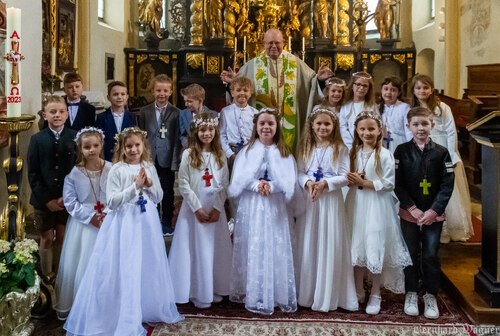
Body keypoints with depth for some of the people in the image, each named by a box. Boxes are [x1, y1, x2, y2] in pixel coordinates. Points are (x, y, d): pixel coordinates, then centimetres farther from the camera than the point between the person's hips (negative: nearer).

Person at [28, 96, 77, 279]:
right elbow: (33, 173, -4)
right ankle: (47, 276, 21)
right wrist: (47, 199, -11)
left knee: (62, 238, 10)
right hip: (44, 200, 0)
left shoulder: (75, 138, -3)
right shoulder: (37, 139, -1)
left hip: (68, 199, 0)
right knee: (47, 239, 8)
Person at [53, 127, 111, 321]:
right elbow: (70, 202, -7)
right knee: (79, 264, 5)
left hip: (108, 222, 1)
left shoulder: (111, 169, -6)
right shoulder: (74, 173, -8)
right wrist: (90, 216, -15)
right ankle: (69, 304, 22)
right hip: (83, 223, -1)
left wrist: (108, 215, -15)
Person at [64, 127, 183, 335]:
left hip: (147, 223, 5)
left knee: (148, 267, 14)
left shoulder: (149, 168, 6)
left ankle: (149, 310, 31)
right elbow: (112, 202, -14)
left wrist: (149, 185, -10)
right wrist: (135, 186, -20)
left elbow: (158, 198, 10)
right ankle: (125, 317, 10)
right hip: (124, 224, -5)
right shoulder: (117, 170, -8)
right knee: (125, 269, -2)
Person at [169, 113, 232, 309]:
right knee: (197, 250, 0)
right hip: (194, 209, -3)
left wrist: (217, 208, -6)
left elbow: (225, 184, 4)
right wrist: (197, 208, -11)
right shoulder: (188, 154, -3)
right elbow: (183, 185, -7)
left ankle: (215, 289, 20)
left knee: (215, 250, 8)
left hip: (216, 210, 3)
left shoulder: (220, 155, 7)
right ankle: (198, 292, 9)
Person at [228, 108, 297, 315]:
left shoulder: (284, 153, 7)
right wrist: (256, 185, -20)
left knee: (275, 250, 1)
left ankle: (278, 295, 10)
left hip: (274, 207, 1)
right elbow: (238, 180, -4)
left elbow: (288, 182, -4)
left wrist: (271, 186, -21)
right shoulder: (246, 151, 5)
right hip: (250, 206, 0)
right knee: (252, 250, 2)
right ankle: (253, 296, 11)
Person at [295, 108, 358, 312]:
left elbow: (344, 177, -5)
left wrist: (325, 183, -19)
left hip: (331, 201, -3)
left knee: (330, 247, 0)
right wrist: (308, 182, -16)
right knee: (308, 247, 7)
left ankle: (328, 295, 11)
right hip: (309, 200, 3)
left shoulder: (340, 148, -1)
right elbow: (299, 173, 4)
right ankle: (306, 293, 19)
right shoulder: (305, 147, 9)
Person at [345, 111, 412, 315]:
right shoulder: (353, 153, 7)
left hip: (377, 207, -4)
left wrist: (364, 183, -17)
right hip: (356, 205, 5)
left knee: (375, 249, 1)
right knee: (357, 247, 10)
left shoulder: (384, 155, -8)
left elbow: (389, 184, -12)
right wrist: (352, 181, -11)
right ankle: (358, 291, 24)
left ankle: (375, 294, 16)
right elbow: (348, 179, 11)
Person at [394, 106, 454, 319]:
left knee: (431, 255, 4)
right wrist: (413, 209, -13)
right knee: (411, 254, 8)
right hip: (409, 212, 0)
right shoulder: (402, 151, -1)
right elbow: (398, 184, -5)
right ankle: (411, 293, 21)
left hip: (434, 214, 0)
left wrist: (433, 210, -12)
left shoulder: (441, 152, 0)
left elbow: (447, 185, -3)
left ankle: (431, 295, 19)